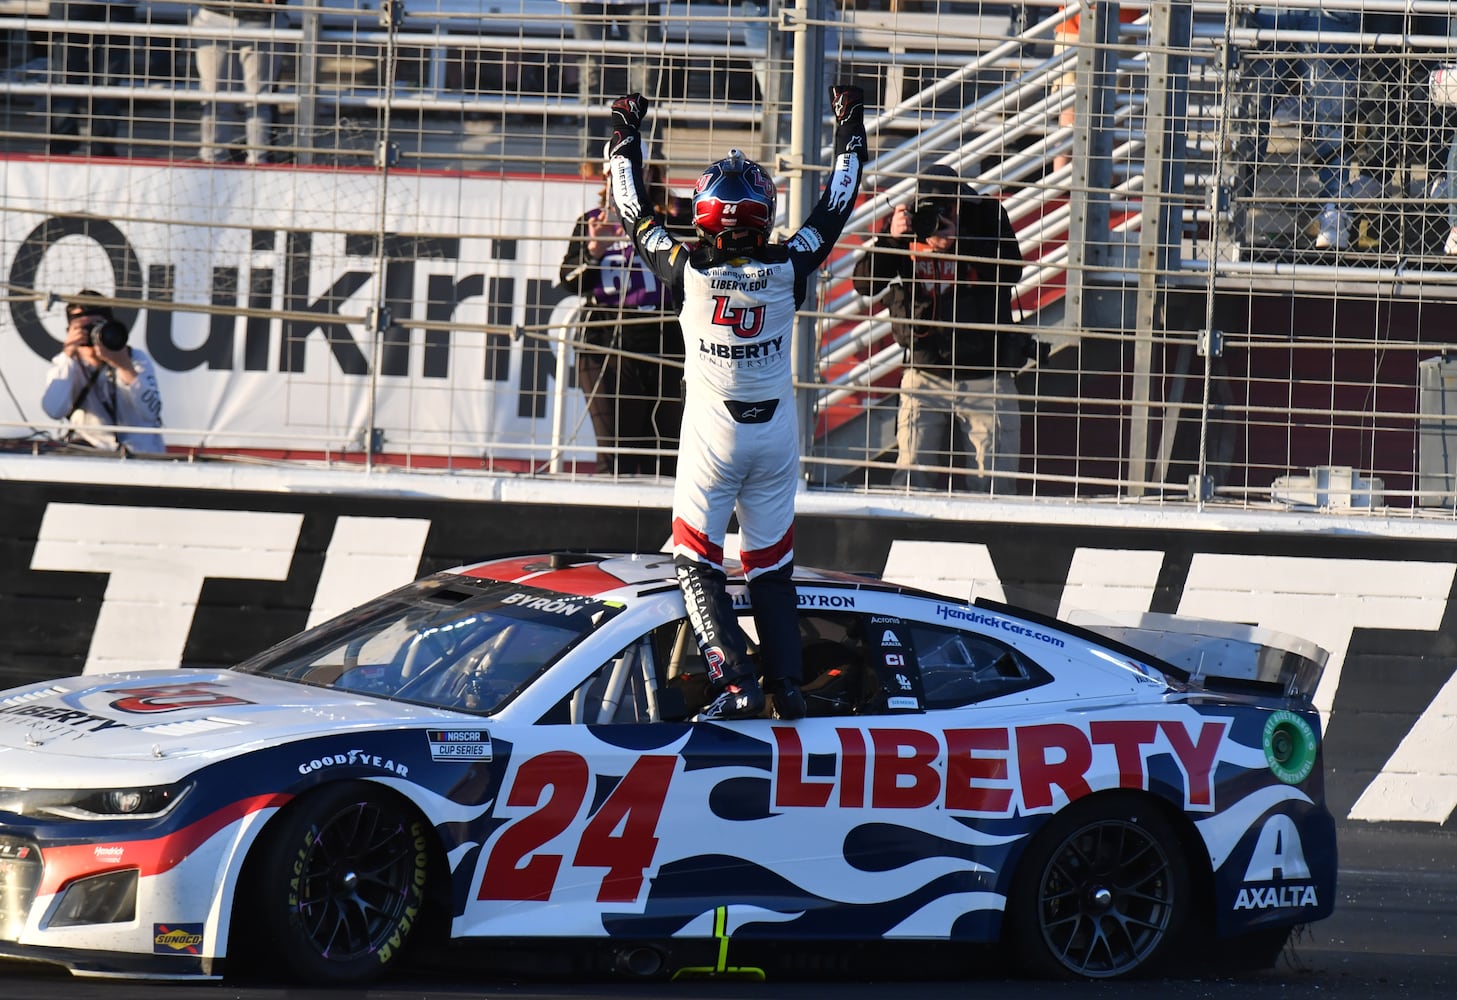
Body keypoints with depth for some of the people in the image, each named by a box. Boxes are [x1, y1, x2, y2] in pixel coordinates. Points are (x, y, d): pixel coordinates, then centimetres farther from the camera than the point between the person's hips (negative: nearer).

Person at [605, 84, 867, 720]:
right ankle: (786, 686, 10)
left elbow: (632, 212, 1)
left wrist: (625, 136, 14)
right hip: (776, 431, 2)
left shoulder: (688, 268, -14)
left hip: (712, 432, -2)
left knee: (697, 561, 4)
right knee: (772, 566, 13)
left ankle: (735, 681, -12)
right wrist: (849, 131, 18)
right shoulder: (787, 268, -10)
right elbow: (835, 206, 5)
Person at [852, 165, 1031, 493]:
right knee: (912, 483, -5)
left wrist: (958, 244, -25)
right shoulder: (908, 225, 3)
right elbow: (865, 283, -4)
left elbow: (1011, 269, -16)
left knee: (994, 488, -4)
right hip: (925, 378, 1)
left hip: (986, 381, -1)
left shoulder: (987, 217, 0)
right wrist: (891, 239, -19)